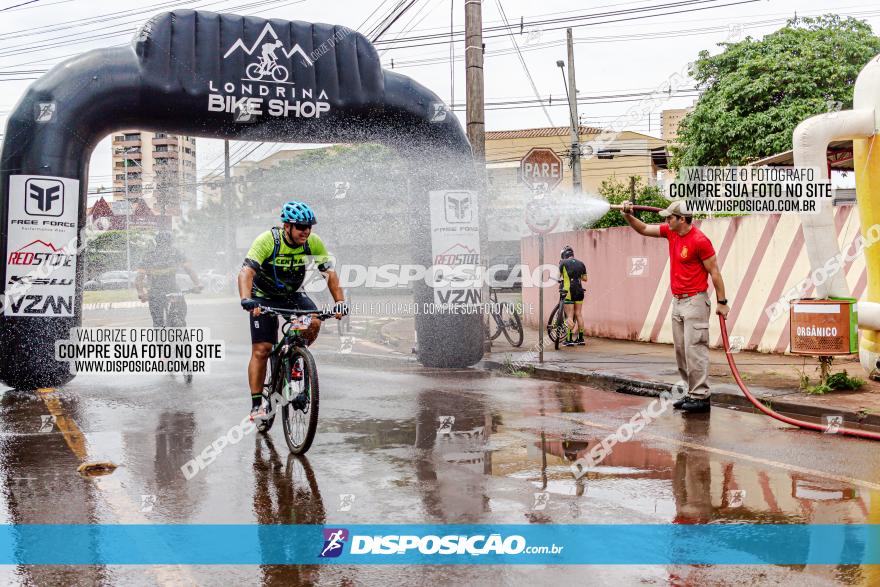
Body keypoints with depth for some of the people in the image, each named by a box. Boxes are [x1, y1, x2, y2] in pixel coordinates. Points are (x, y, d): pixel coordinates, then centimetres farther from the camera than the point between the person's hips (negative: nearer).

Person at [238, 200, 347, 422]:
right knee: (261, 350, -9)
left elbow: (330, 273, -12)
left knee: (314, 322, -26)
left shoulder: (314, 242, -17)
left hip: (293, 294, 3)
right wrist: (246, 300, -54)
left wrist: (339, 301, -25)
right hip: (264, 297, -3)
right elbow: (246, 272, -37)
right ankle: (257, 404, 0)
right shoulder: (267, 240, -28)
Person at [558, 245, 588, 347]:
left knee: (569, 316, -3)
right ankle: (581, 338, 13)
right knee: (579, 314, 11)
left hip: (568, 291, -4)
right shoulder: (581, 263, 9)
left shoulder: (563, 263, -3)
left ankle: (570, 340, -5)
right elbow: (585, 279, 13)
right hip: (579, 291, 4)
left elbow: (558, 276, 6)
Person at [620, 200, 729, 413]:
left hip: (695, 301, -8)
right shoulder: (671, 232, 8)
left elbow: (714, 271, -12)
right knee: (681, 351, 10)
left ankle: (701, 397, -4)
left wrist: (721, 302, -11)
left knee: (694, 350, -8)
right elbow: (644, 229, 17)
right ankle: (692, 393, 16)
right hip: (677, 301, 9)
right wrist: (628, 216, 1)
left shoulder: (700, 240, -15)